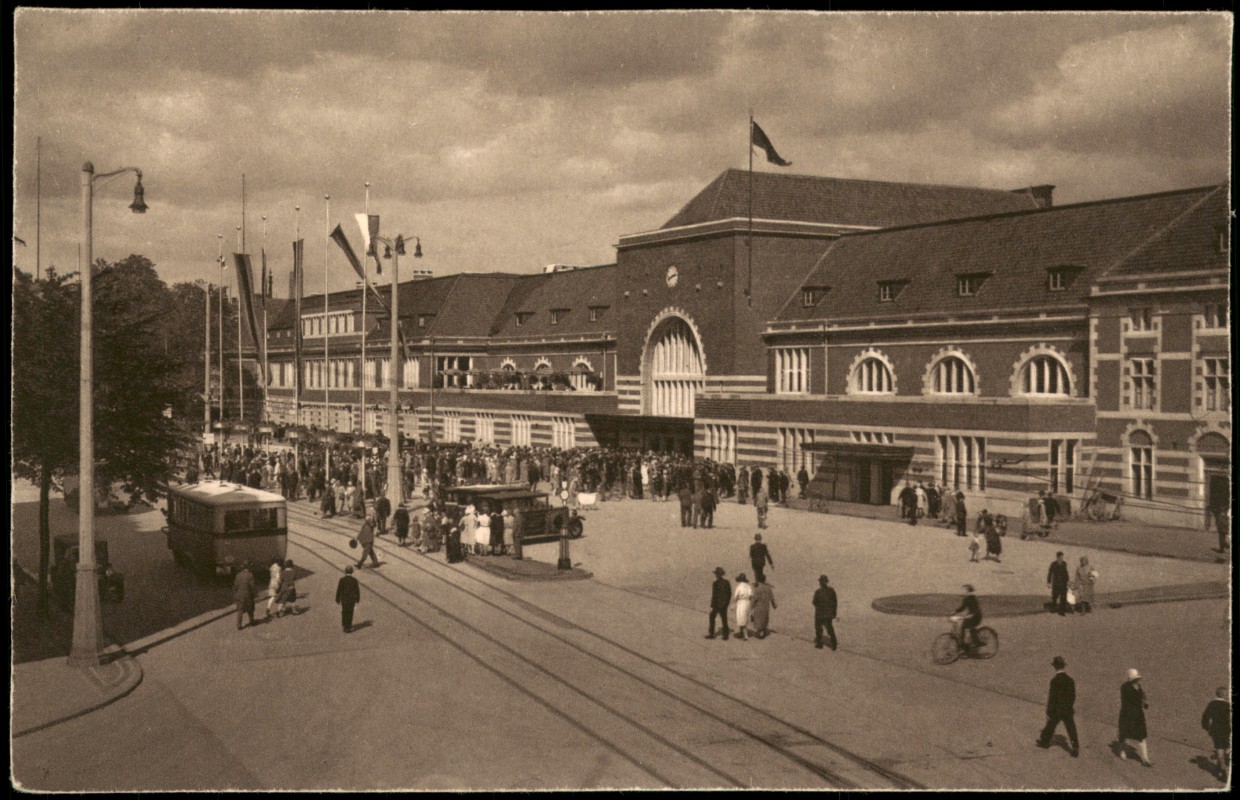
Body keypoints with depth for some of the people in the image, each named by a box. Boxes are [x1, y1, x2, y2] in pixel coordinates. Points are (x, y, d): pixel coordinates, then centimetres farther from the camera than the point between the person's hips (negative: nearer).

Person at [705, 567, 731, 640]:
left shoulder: (715, 583, -18)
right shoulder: (726, 582, 0)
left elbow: (714, 595, -19)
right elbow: (730, 594, 6)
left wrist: (711, 606, -12)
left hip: (716, 604, -5)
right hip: (724, 604, 5)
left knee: (712, 618, 13)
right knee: (724, 619, 13)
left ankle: (711, 634, 19)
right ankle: (726, 635, 13)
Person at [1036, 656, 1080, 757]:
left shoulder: (1054, 681, -21)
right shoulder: (1070, 679, -5)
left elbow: (1052, 697, -17)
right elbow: (1073, 696, 4)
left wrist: (1049, 712, -8)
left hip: (1056, 710, -3)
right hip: (1068, 710, 3)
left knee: (1050, 726, 18)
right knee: (1071, 730, 7)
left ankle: (1044, 741, 36)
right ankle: (1075, 749, 5)